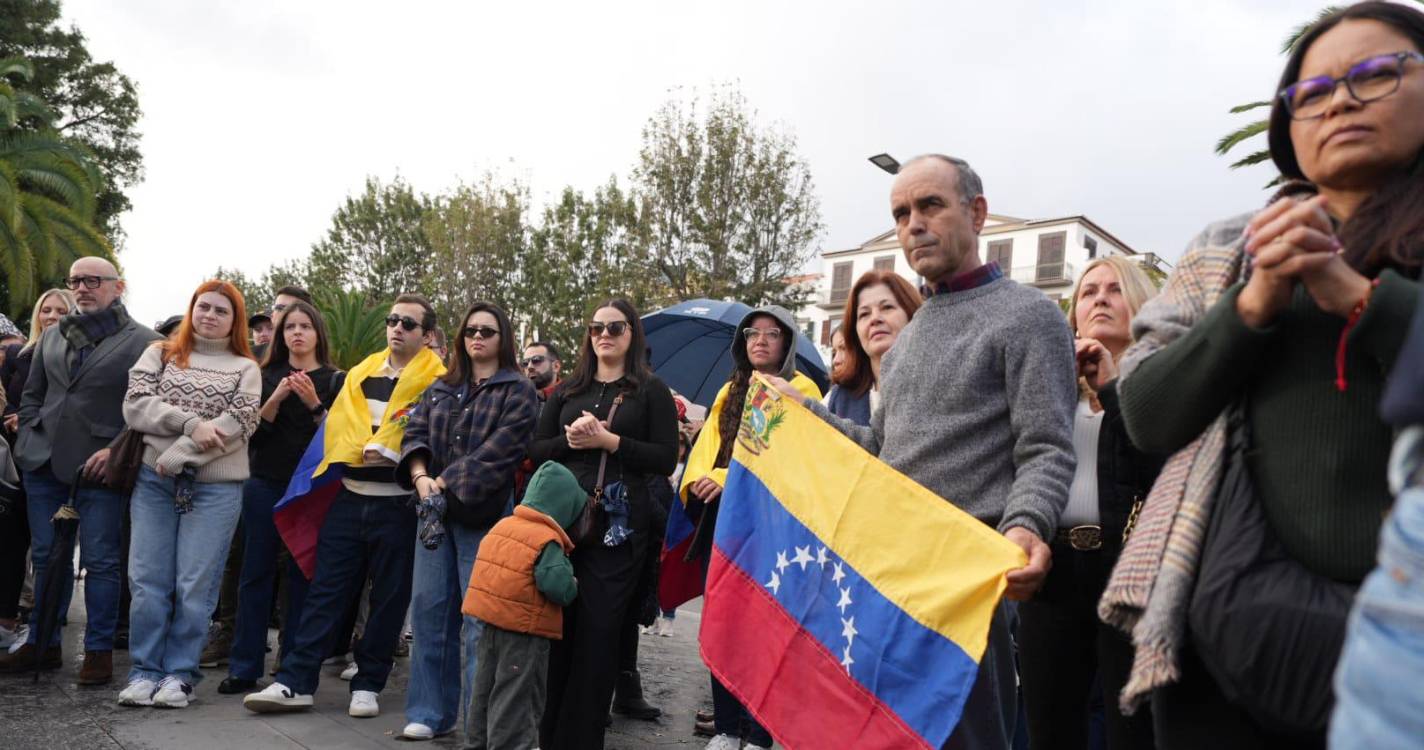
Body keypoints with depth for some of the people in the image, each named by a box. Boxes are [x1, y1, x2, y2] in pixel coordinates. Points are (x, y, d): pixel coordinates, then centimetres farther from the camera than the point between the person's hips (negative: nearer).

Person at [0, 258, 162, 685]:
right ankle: (43, 645, 22)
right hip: (44, 461, 5)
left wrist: (116, 450, -14)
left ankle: (99, 650, 8)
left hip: (99, 466, -5)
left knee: (100, 561, -1)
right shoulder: (51, 336, 16)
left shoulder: (143, 342, -2)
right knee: (46, 557, 11)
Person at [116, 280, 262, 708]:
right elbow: (135, 406, -1)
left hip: (216, 487, -2)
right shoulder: (160, 354, 13)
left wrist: (177, 455, -12)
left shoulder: (245, 369, 7)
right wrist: (191, 423, -15)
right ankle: (145, 670, 13)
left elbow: (239, 424, -6)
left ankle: (179, 673, 10)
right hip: (154, 480, 2)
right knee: (148, 580, 2)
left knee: (195, 585, -2)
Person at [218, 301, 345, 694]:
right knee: (256, 574, 3)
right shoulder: (267, 377, 10)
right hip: (265, 485, 2)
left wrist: (314, 404, -16)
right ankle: (244, 668, 10)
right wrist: (275, 400, -12)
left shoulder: (335, 380, 3)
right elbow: (251, 433, 2)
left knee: (302, 577, 1)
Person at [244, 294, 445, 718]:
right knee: (326, 589, 5)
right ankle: (295, 682, 9)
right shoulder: (360, 374, 14)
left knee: (388, 597, 5)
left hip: (398, 503, -4)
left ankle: (367, 684, 17)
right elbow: (339, 423, 6)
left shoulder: (436, 382, -2)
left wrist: (391, 451, -19)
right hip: (349, 496, 4)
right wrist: (367, 448, -11)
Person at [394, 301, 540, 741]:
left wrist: (446, 482, -17)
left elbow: (498, 450, -11)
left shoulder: (518, 392, 1)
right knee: (430, 609, 6)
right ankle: (431, 713, 16)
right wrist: (421, 476, -11)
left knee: (480, 617, -5)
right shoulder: (440, 389, 18)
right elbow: (415, 432, 8)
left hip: (484, 514, -5)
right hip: (435, 511, 5)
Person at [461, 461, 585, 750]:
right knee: (516, 698, 2)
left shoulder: (502, 525, 7)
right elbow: (559, 588, -26)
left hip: (491, 624, 8)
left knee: (486, 688, 20)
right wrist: (573, 584, -5)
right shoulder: (548, 542, -18)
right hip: (523, 631, -8)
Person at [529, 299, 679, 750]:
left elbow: (666, 459, -4)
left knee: (598, 629, 0)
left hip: (618, 526, -3)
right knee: (556, 624, 6)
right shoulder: (567, 391, 15)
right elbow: (535, 450, 12)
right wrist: (570, 440, -8)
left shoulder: (651, 391, 4)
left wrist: (610, 441, -14)